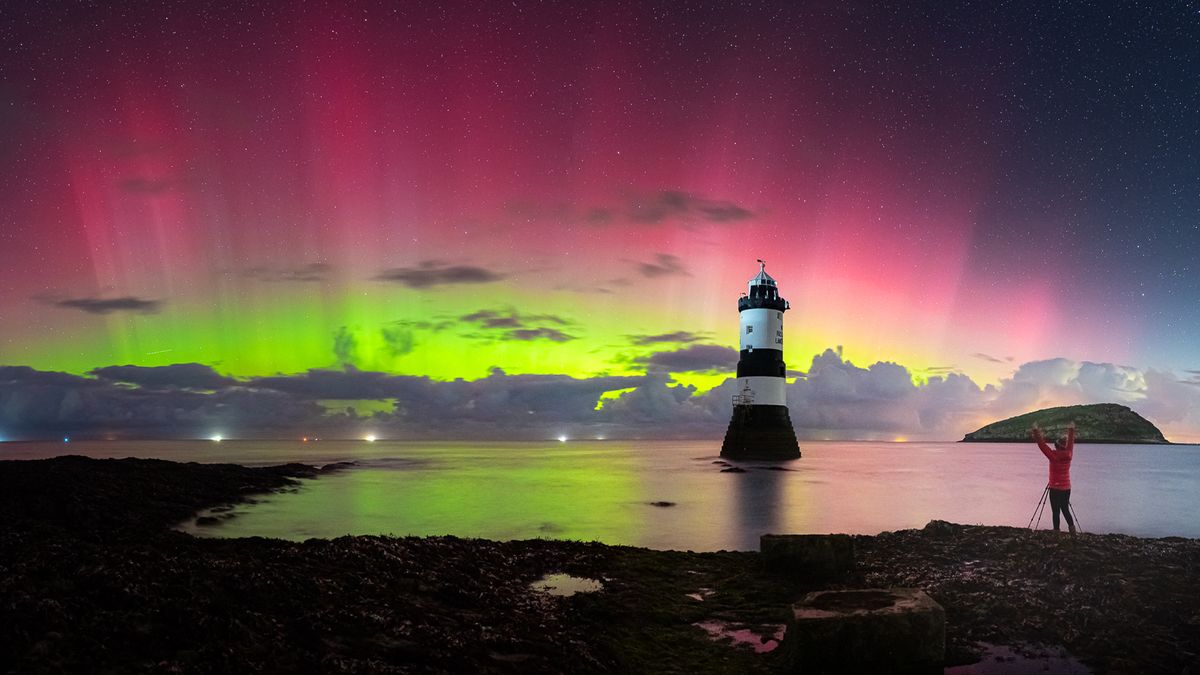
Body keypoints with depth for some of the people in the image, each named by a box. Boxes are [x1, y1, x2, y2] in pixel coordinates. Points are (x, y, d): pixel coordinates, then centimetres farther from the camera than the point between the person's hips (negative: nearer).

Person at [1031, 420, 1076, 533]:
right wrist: (1071, 430, 29)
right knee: (1065, 509, 17)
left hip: (1055, 489, -5)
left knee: (1055, 511, -2)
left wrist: (1036, 431, -9)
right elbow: (1071, 443, 16)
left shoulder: (1054, 456, -15)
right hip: (1066, 488, 5)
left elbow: (1042, 445, -13)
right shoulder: (1068, 455, -1)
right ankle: (1072, 526, 6)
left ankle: (1056, 530, -3)